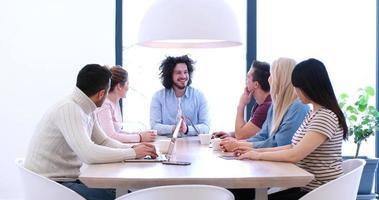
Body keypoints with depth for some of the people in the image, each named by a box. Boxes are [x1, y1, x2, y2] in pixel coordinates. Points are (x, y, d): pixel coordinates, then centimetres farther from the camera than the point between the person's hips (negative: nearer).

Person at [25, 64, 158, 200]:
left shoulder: (86, 109, 5)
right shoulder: (69, 110, -22)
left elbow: (104, 141, 15)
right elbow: (89, 154, -32)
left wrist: (133, 148, -3)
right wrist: (133, 153, -21)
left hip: (69, 178, 9)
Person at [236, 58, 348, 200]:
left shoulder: (326, 116, -19)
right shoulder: (313, 113, 12)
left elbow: (295, 154, -24)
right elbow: (294, 147, 12)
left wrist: (259, 156, -12)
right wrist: (257, 151, 5)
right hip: (306, 187, 8)